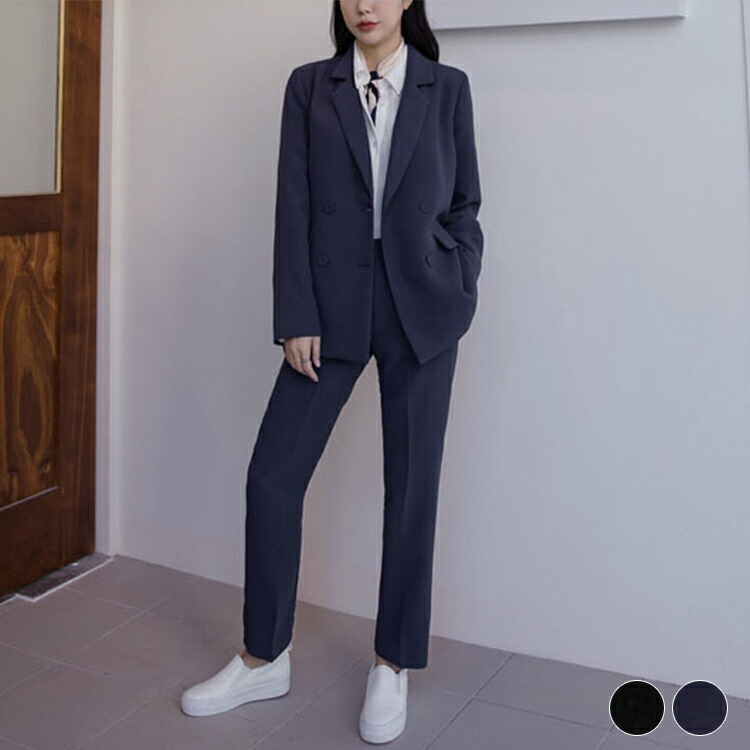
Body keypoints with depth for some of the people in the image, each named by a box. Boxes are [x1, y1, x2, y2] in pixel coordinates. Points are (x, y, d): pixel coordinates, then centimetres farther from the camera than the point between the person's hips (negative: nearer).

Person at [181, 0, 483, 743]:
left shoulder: (448, 87, 6)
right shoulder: (309, 85, 7)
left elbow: (464, 204, 9)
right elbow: (293, 205, 1)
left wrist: (460, 295, -3)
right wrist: (296, 318, -5)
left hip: (421, 309, -1)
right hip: (333, 304, 1)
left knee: (411, 488, 3)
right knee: (272, 477, 0)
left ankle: (392, 667, 20)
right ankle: (264, 659, 19)